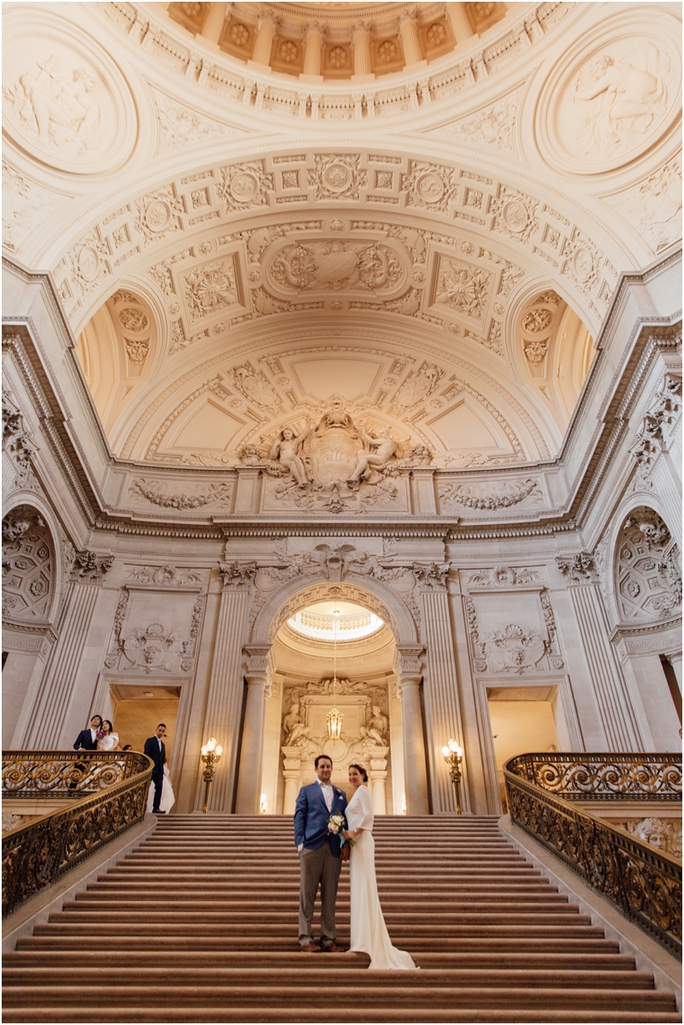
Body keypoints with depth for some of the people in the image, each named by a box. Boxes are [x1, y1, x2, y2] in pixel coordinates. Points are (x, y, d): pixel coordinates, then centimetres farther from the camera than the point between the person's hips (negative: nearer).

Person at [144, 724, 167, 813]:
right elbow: (146, 755, -11)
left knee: (159, 787, 0)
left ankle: (156, 808, 2)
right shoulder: (150, 741, -3)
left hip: (159, 770, 6)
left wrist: (164, 760, 1)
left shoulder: (162, 744, 19)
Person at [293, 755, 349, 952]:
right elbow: (299, 816, 4)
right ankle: (305, 938, 9)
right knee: (307, 893, 1)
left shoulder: (341, 794, 20)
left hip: (333, 848, 3)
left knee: (330, 895, 6)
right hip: (311, 846, -2)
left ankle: (328, 938, 14)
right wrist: (300, 843, -8)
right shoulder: (306, 791, 13)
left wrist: (346, 845, 0)